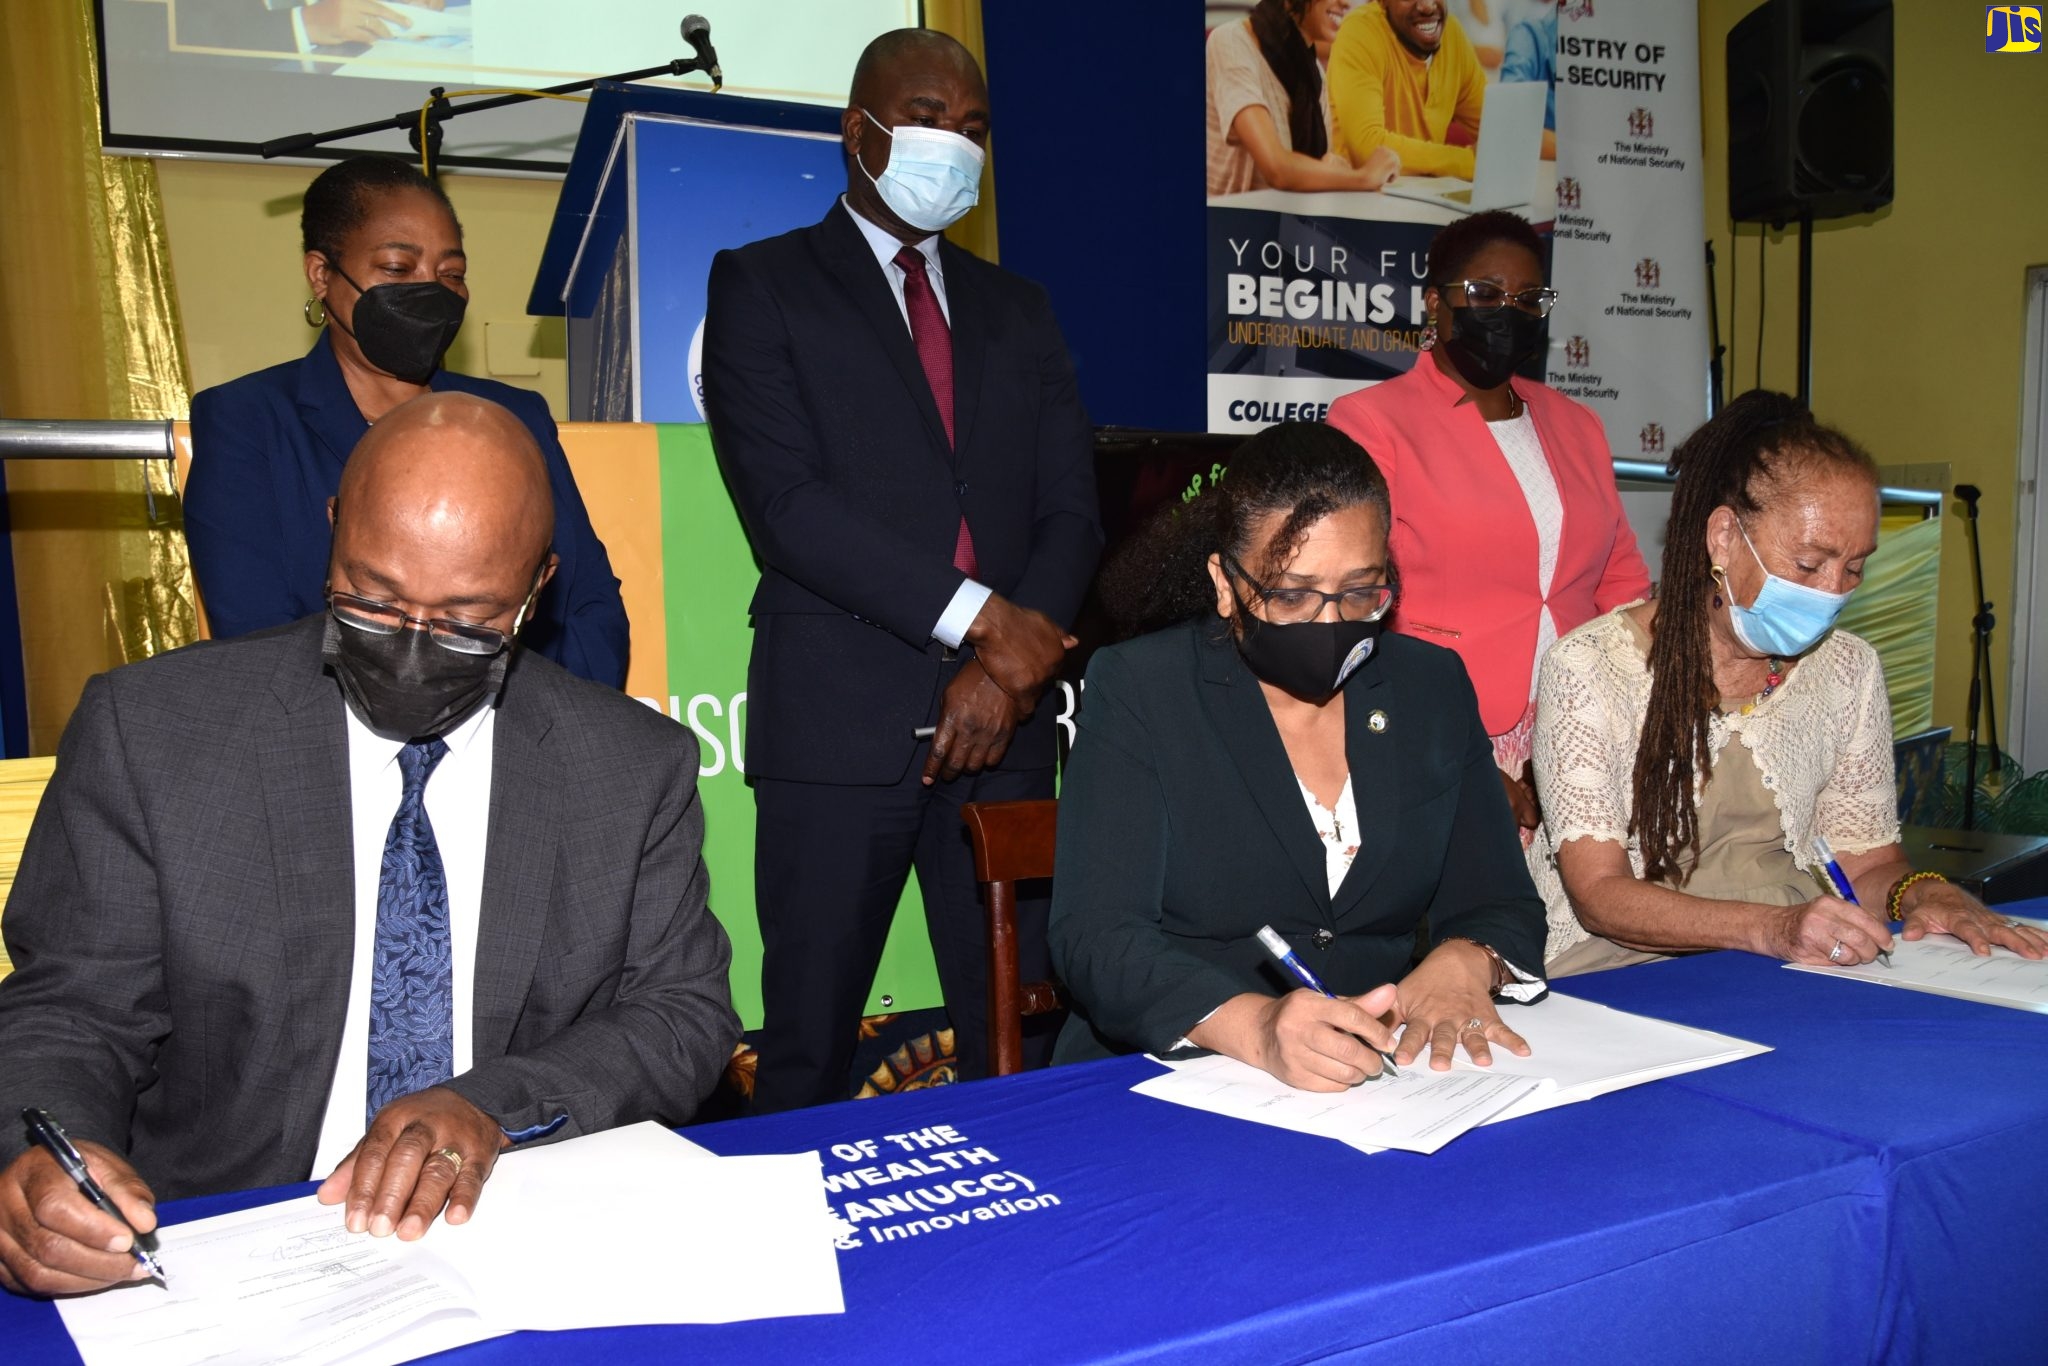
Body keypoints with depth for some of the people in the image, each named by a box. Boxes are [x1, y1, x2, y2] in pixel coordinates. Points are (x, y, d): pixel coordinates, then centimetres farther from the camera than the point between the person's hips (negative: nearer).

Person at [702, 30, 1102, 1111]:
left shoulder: (1016, 310, 18)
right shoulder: (762, 284, 3)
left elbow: (1070, 512, 9)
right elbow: (788, 503, -10)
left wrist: (1009, 670, -7)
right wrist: (983, 616, -15)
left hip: (1000, 714, 4)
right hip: (837, 725, -4)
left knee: (1015, 1035, 7)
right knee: (809, 1041, 5)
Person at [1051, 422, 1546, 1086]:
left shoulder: (1433, 688, 8)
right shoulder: (1136, 693, -5)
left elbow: (1499, 905, 9)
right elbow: (1096, 939, -14)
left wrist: (1461, 967, -15)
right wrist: (1257, 1027, -32)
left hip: (1382, 1084, 3)